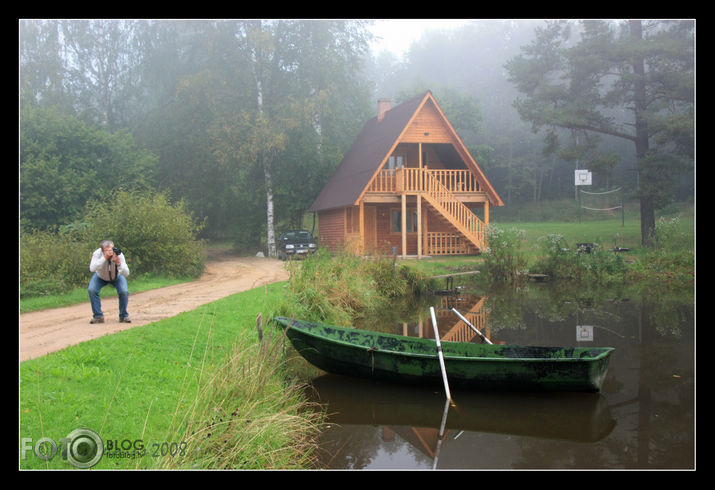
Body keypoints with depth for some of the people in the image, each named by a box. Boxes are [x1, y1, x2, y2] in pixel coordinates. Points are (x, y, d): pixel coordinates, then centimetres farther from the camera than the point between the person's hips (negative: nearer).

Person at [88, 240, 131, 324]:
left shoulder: (119, 254, -32)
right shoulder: (97, 253, -32)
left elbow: (126, 274, -35)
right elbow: (92, 269, -47)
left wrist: (118, 263, -51)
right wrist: (104, 258, -53)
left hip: (117, 277, 0)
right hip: (100, 277, 0)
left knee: (124, 292, -23)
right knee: (91, 290, -23)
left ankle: (123, 316, 0)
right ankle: (98, 316, -7)